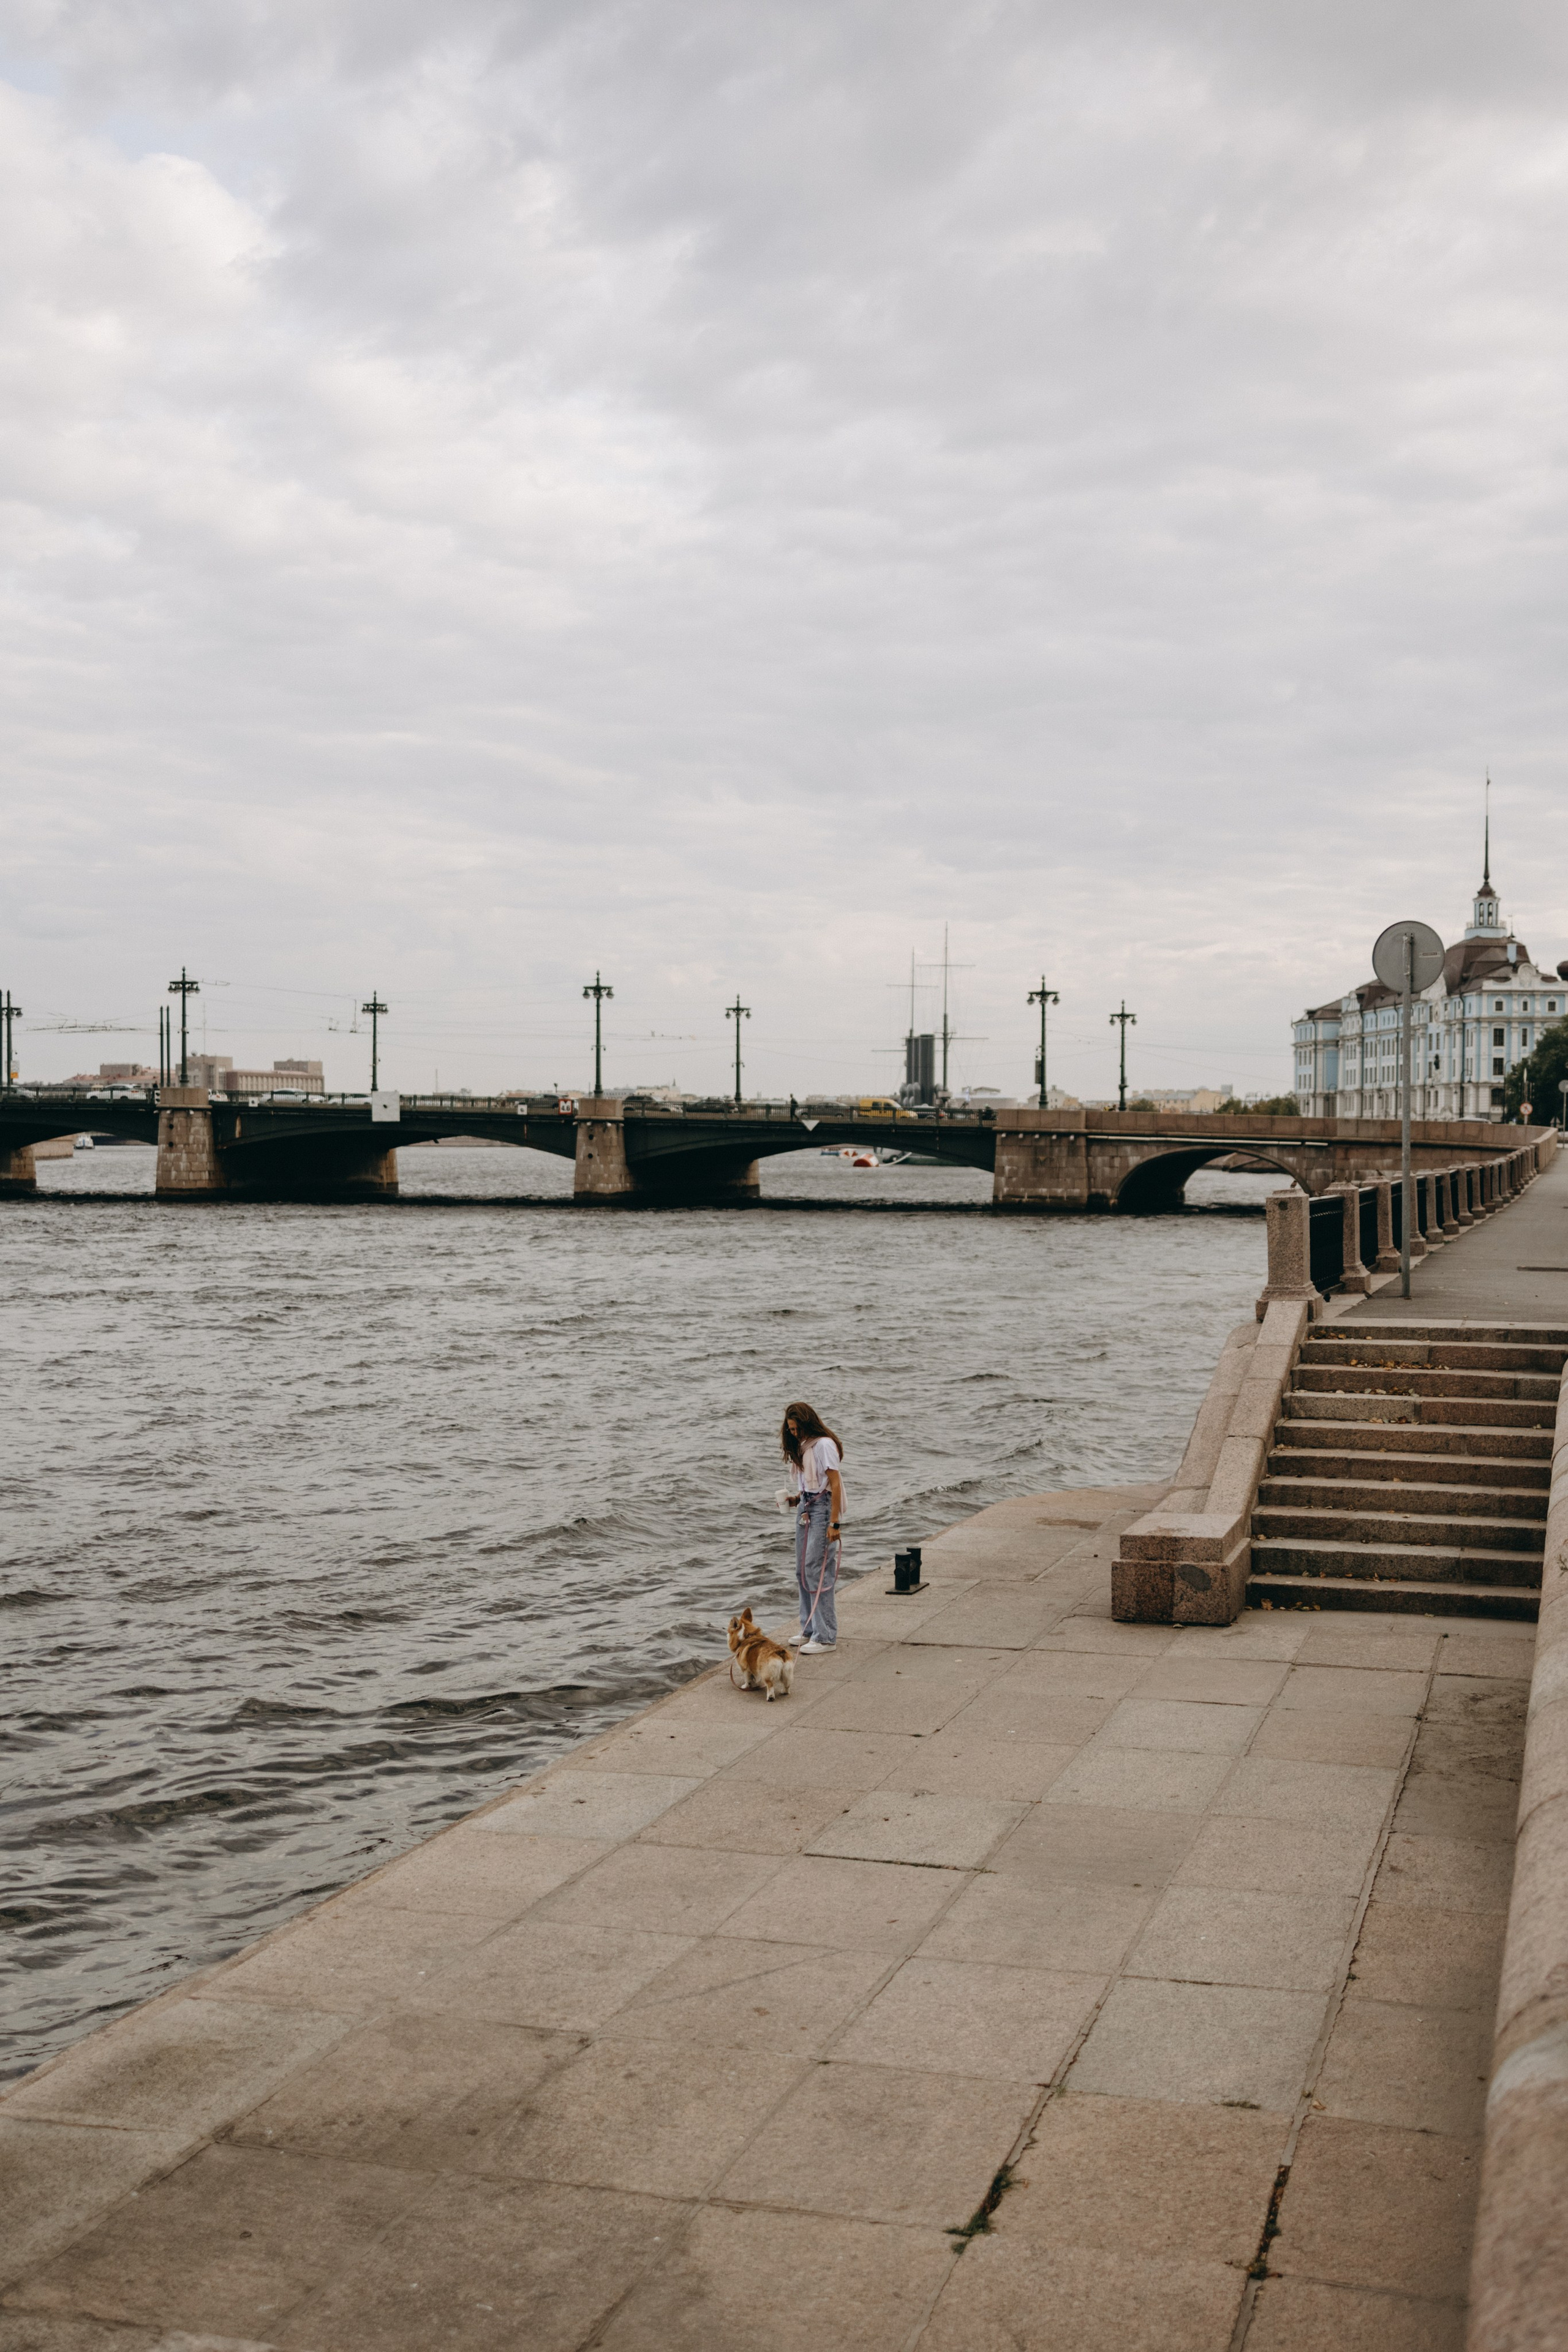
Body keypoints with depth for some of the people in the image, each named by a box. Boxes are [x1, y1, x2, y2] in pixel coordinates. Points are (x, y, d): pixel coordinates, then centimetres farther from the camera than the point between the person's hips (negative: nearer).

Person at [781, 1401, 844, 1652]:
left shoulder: (824, 1445, -13)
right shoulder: (802, 1446, 14)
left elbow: (835, 1485, -17)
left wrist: (834, 1523, -20)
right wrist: (795, 1499, 1)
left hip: (823, 1508, -9)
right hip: (805, 1508, 9)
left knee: (818, 1570, -10)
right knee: (802, 1570, 11)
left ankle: (825, 1636, -7)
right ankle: (810, 1630, 20)